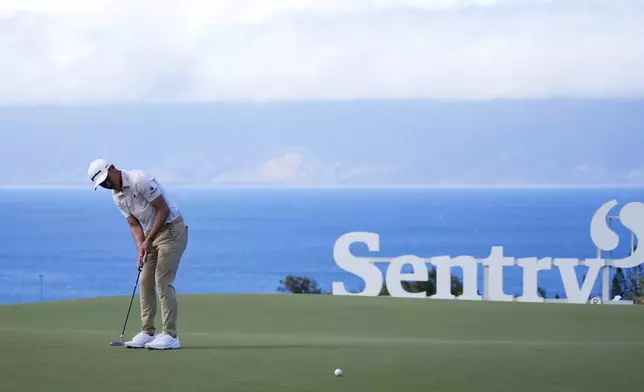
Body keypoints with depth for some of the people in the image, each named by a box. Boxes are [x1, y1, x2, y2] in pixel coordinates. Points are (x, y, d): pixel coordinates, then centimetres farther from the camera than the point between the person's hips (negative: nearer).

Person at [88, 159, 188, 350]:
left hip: (171, 229, -9)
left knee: (163, 281, -12)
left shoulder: (140, 180, -22)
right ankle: (148, 332, 11)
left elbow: (163, 209, -22)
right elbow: (134, 225, 6)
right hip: (152, 232, 9)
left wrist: (149, 240, -20)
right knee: (145, 282, 6)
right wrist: (141, 249, -11)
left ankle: (170, 335, -10)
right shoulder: (117, 196, 5)